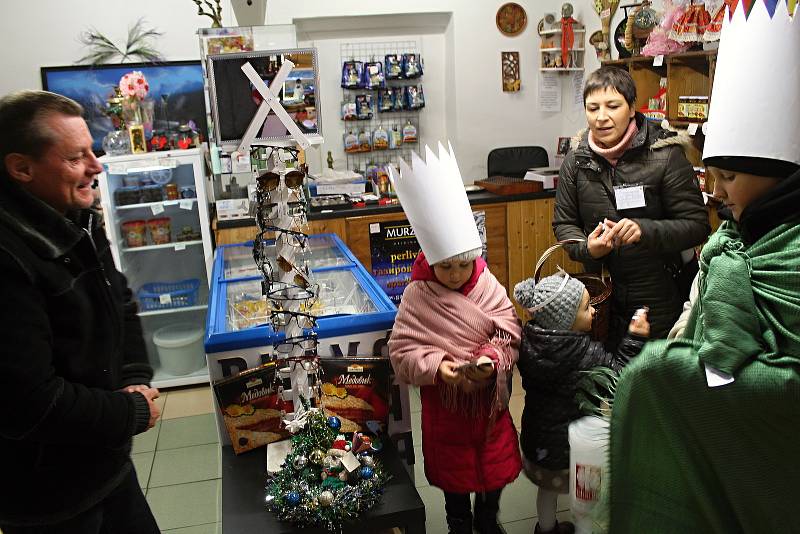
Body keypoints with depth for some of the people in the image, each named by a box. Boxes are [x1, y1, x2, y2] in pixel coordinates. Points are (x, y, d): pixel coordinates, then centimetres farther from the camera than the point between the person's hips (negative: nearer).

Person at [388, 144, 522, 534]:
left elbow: (510, 333, -10)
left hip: (490, 396, 2)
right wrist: (436, 366, -32)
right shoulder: (417, 297, -16)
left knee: (496, 465, 21)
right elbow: (403, 351, -17)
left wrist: (493, 358, -28)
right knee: (454, 472, 19)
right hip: (445, 400, -2)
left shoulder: (487, 286, -9)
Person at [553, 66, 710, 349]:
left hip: (661, 296, -3)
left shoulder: (665, 155, -11)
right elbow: (563, 223, 6)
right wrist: (587, 248, -15)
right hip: (602, 295, 3)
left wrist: (645, 230, -29)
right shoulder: (577, 159, -1)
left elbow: (697, 225, -12)